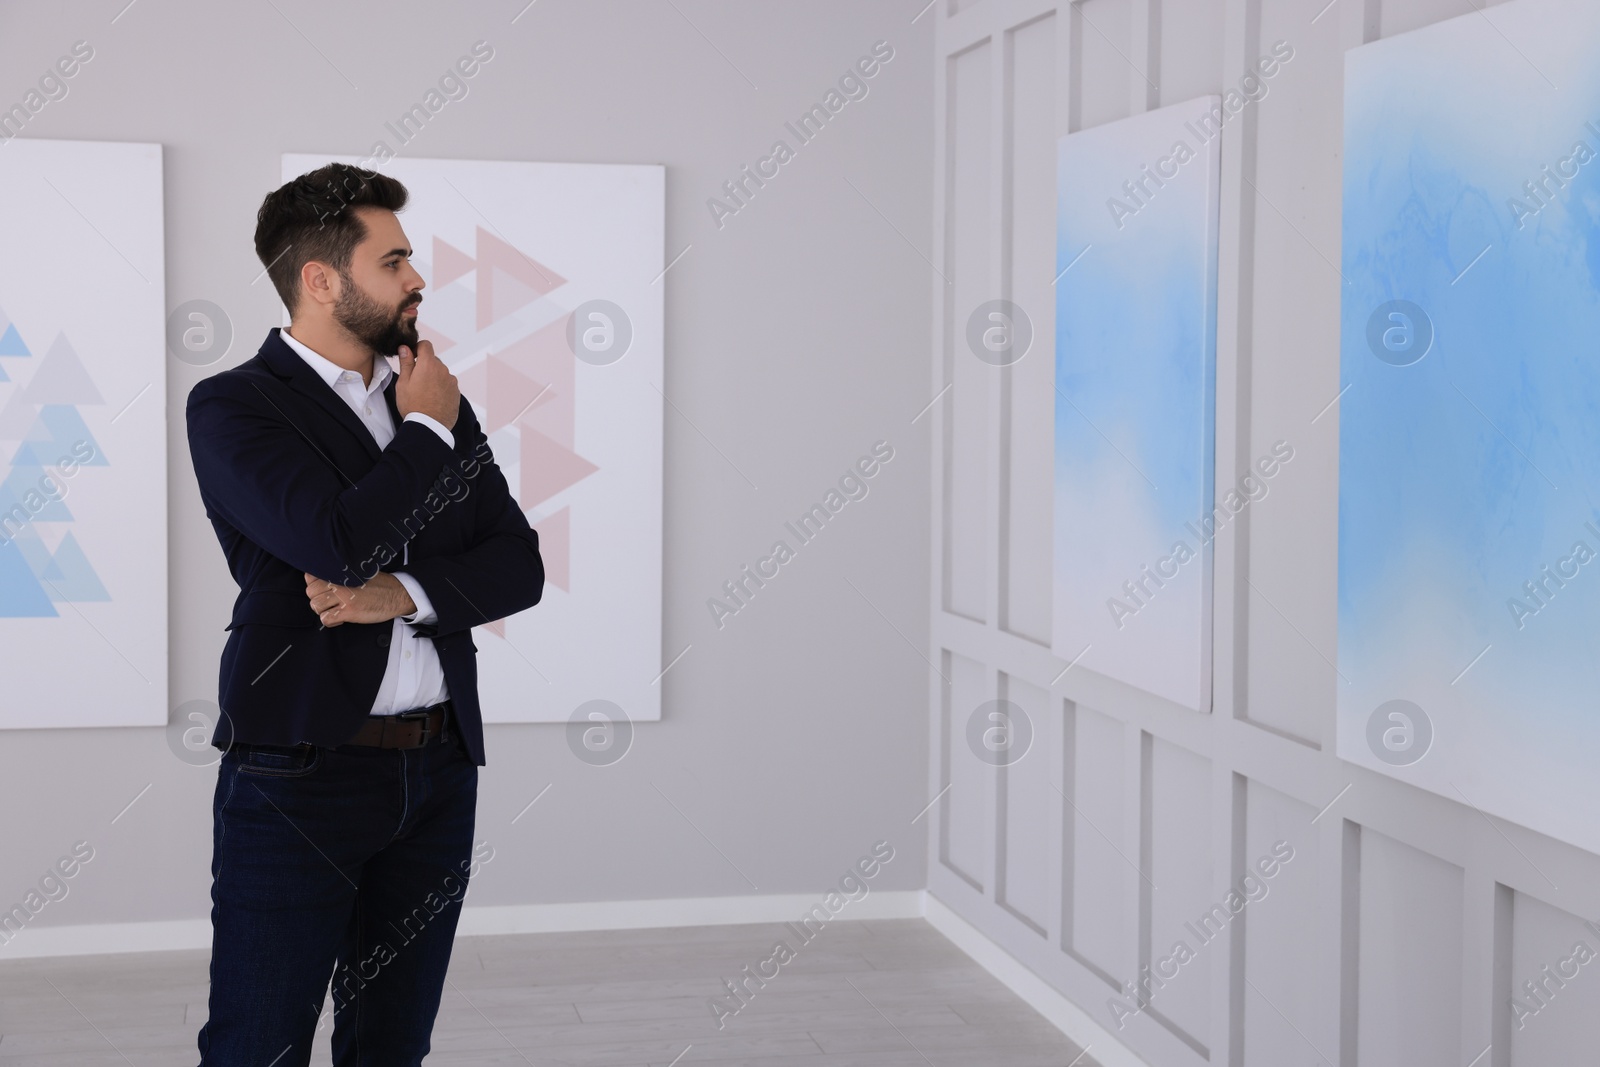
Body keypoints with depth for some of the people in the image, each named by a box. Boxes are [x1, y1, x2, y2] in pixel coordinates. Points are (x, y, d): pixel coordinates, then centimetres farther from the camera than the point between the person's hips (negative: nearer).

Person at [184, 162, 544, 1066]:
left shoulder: (437, 400, 14)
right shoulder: (232, 406, -4)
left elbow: (520, 564, 7)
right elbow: (343, 542, -20)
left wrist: (402, 594, -11)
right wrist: (427, 432, -5)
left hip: (438, 772, 5)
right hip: (299, 774, -5)